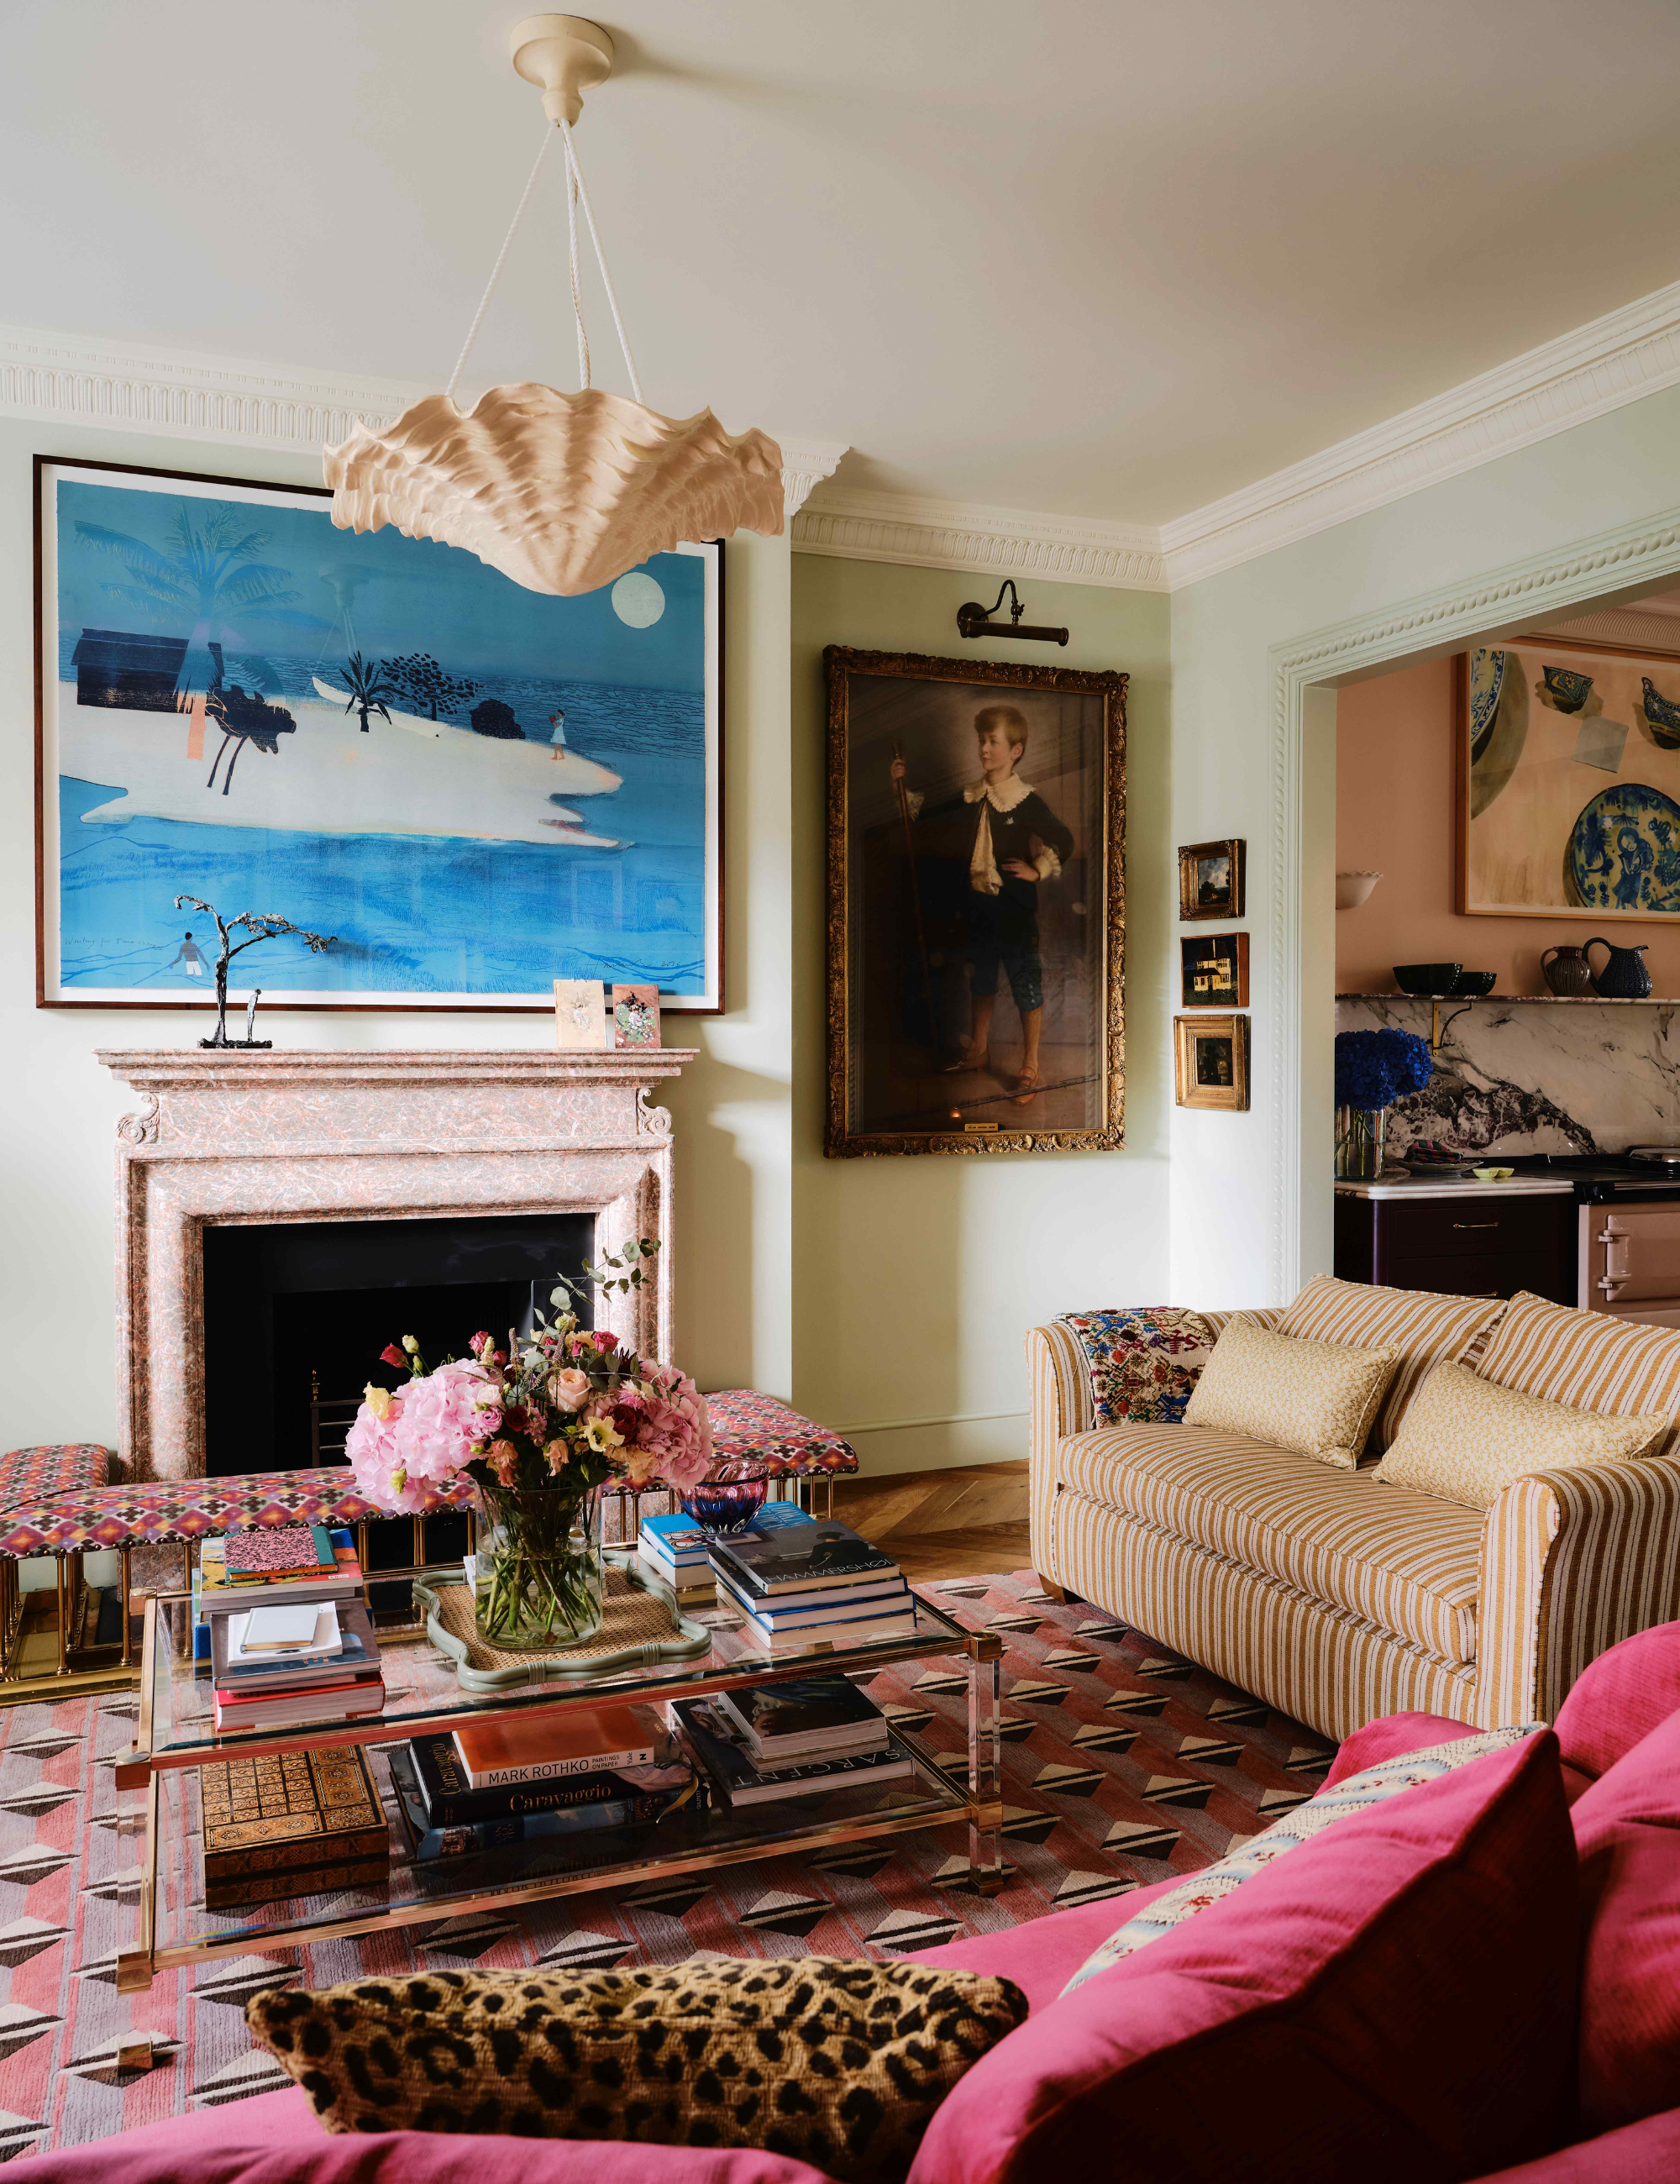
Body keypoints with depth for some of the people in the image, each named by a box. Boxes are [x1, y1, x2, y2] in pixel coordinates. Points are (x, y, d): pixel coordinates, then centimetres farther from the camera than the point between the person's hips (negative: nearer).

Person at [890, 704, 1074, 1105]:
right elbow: (928, 823, 13)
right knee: (980, 983, 20)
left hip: (1016, 909, -5)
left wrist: (1038, 870, -11)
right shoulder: (969, 798, 4)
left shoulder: (1028, 802, -11)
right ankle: (978, 1050, 38)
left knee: (1027, 988, 3)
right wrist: (905, 789, 3)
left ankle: (1030, 1067, 14)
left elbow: (1064, 842, -7)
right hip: (977, 906, 6)